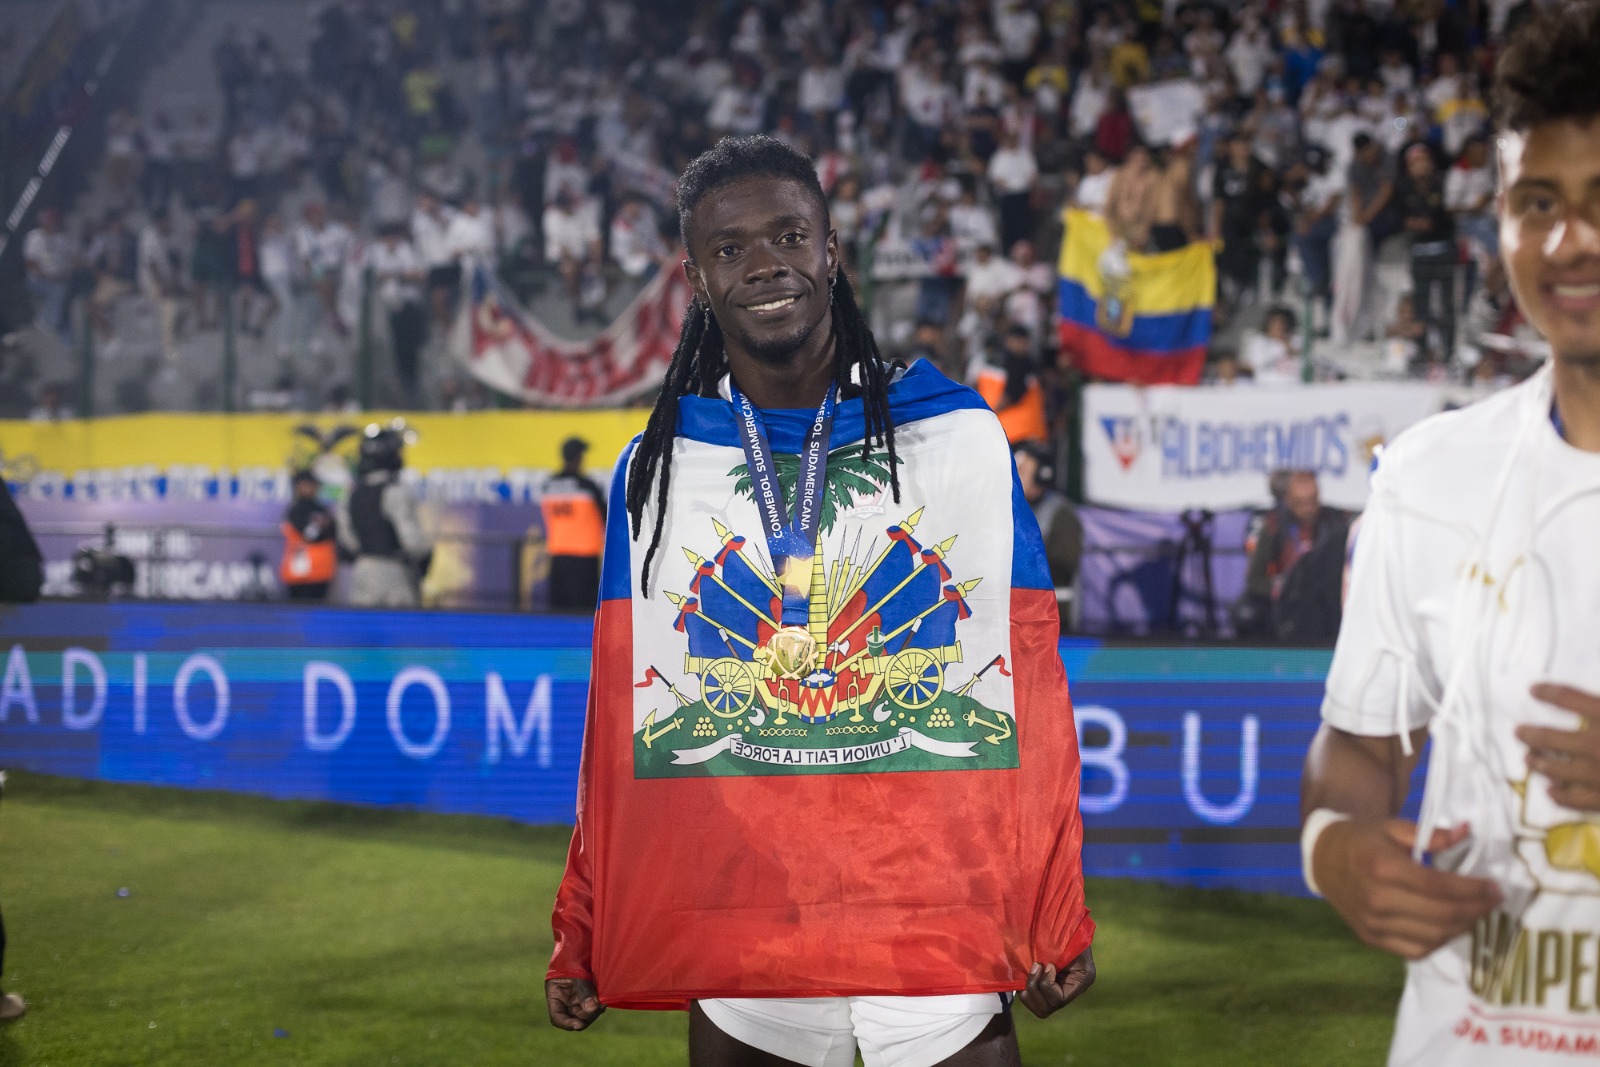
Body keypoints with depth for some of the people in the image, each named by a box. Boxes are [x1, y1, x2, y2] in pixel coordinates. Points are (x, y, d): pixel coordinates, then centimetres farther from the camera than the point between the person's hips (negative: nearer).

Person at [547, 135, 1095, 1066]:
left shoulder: (963, 437, 4)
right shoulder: (654, 471, 8)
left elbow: (1031, 686, 1)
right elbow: (619, 712, 9)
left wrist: (1054, 917, -5)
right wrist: (582, 940, 4)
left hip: (943, 945, -1)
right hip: (733, 946, 1)